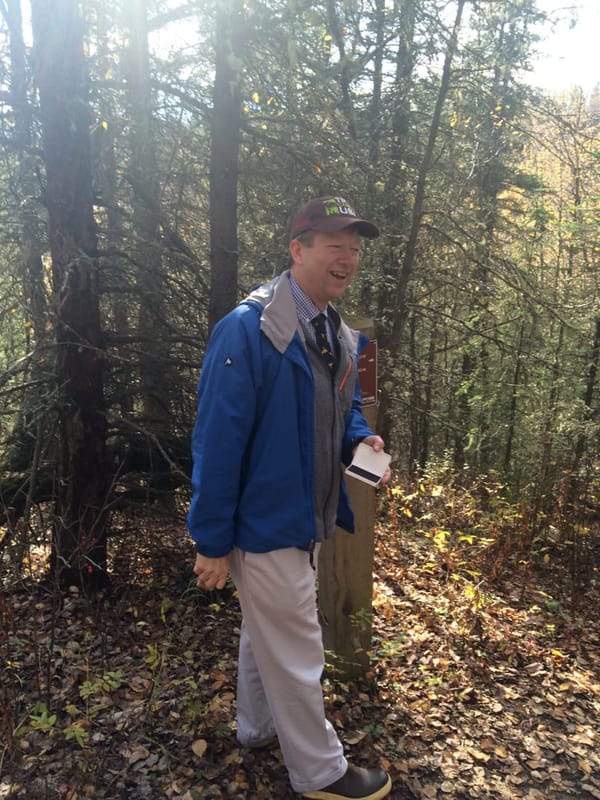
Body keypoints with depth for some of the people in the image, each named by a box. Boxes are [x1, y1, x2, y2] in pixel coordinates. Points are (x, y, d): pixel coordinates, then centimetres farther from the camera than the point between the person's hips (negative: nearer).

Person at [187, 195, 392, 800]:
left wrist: (362, 439, -6)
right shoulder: (247, 329, -23)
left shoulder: (341, 336, 4)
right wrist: (211, 542, -18)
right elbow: (217, 442, -22)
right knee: (296, 653, 8)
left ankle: (259, 727, 49)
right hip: (264, 524, -8)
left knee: (266, 630, 27)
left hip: (308, 521, 9)